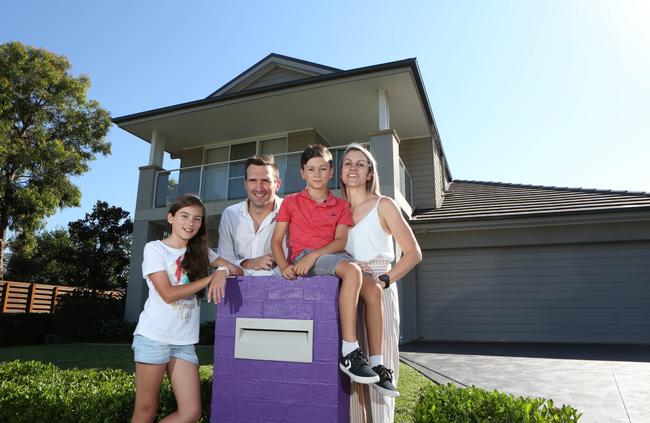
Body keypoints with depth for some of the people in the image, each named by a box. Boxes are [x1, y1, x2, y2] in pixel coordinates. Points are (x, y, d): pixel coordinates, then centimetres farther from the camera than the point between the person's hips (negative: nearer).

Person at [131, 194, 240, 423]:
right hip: (153, 336, -4)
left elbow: (236, 270, 4)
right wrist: (212, 277, -16)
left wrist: (224, 271, -19)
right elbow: (168, 294, -14)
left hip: (184, 340, 5)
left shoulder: (200, 251, 10)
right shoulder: (154, 248, -5)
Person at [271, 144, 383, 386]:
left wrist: (314, 255, -17)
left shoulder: (341, 206, 18)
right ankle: (349, 353, -33)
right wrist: (284, 266, -13)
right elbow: (276, 240, 7)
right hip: (303, 258, -4)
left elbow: (341, 240, 2)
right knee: (352, 270, -34)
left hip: (333, 255, 4)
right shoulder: (291, 202, 14)